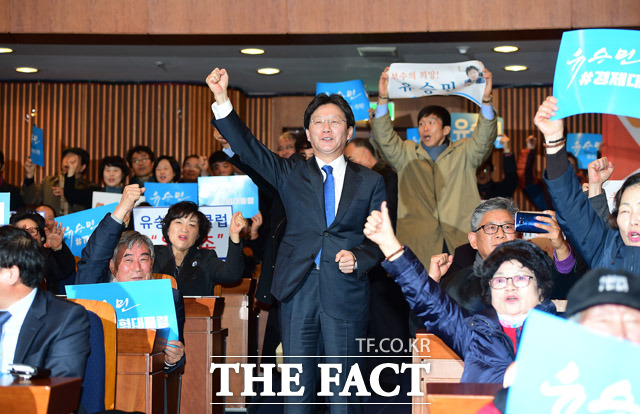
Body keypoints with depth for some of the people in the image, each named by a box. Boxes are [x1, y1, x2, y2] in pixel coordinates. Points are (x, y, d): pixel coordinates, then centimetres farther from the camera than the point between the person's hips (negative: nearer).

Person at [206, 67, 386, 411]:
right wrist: (222, 99, -16)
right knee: (297, 386, 7)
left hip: (344, 290, 0)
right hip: (298, 288, 1)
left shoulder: (369, 181, 9)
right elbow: (247, 147, -4)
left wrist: (358, 258, -12)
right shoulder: (292, 173, 9)